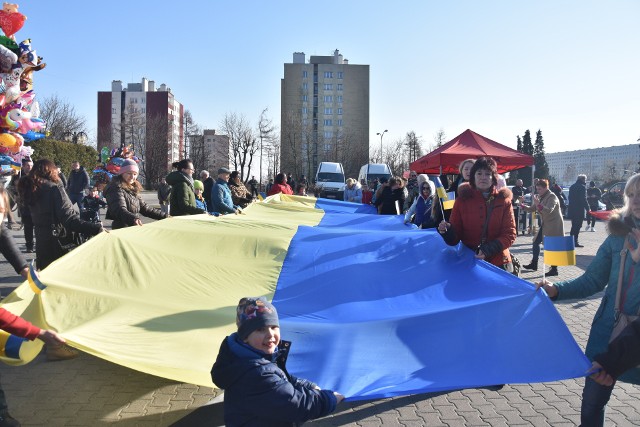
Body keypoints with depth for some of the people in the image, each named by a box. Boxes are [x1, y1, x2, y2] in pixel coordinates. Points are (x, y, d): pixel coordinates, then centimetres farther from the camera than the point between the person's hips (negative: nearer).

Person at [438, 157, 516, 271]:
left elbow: (510, 234, -4)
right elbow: (454, 239, -1)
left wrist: (488, 250, -19)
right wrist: (447, 231, -25)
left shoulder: (503, 200, 1)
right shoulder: (462, 200, 0)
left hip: (498, 264, 0)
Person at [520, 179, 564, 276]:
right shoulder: (540, 197, 10)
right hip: (545, 224, 9)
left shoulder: (552, 197, -15)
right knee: (536, 242, 12)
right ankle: (534, 264, 23)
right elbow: (531, 209, 11)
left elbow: (548, 210, -30)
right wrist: (522, 205, -5)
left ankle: (554, 269, -3)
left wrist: (538, 204, -43)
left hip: (554, 225, -9)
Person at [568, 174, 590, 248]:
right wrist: (587, 208, -9)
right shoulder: (582, 187, -11)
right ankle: (575, 241, -5)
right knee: (577, 226, -4)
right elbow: (583, 199, -16)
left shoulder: (572, 187, 14)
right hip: (579, 210, -8)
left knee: (574, 226, 16)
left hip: (572, 210, 8)